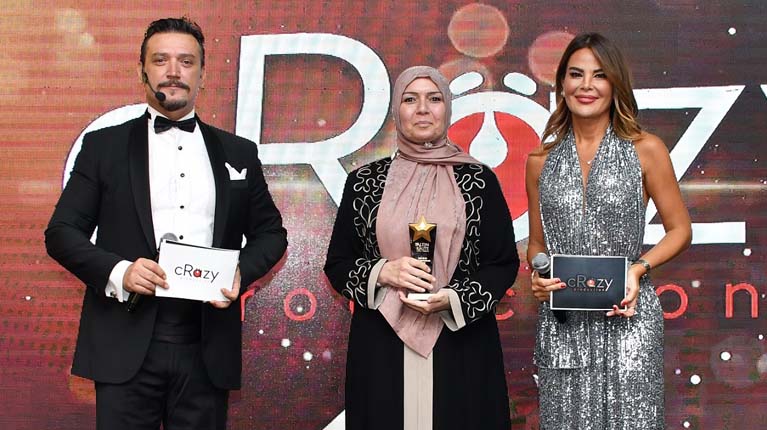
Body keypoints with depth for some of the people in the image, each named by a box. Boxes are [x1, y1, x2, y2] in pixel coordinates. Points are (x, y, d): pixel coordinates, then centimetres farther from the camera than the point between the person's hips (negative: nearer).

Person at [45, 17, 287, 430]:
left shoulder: (238, 152, 12)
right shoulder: (103, 146, 8)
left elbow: (270, 233, 17)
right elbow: (61, 232, 5)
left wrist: (241, 273, -4)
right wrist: (117, 271, -13)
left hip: (207, 347, 2)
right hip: (127, 345, -1)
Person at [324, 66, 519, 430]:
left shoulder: (479, 181, 4)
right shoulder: (364, 182, 6)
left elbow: (504, 263, 4)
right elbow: (337, 264, 8)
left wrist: (454, 298, -12)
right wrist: (382, 273, -12)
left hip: (461, 350, 0)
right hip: (381, 351, 1)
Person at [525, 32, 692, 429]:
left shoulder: (646, 150, 1)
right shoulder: (541, 161, 8)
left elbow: (679, 230, 6)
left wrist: (638, 268, -10)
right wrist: (538, 277, -4)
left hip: (626, 318, -2)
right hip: (562, 323, 2)